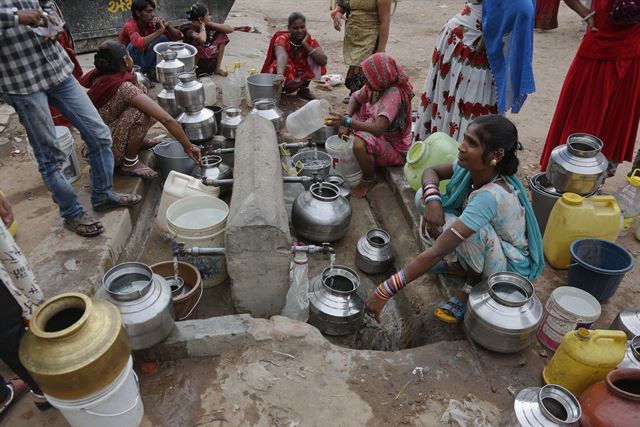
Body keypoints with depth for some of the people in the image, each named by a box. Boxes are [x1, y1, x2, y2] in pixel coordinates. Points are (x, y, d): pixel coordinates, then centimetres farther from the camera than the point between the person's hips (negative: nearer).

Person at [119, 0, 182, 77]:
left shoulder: (152, 23, -9)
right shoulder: (130, 25, -25)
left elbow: (178, 37, -8)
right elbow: (139, 44, -48)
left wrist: (167, 25, -27)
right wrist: (159, 30, -41)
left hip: (144, 59, 6)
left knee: (163, 38, -7)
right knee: (134, 45, -34)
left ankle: (152, 71, -3)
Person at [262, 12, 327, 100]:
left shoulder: (310, 41, -10)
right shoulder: (282, 39, -21)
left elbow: (323, 61, -26)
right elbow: (282, 56, -45)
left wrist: (305, 45, -28)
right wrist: (280, 75, -64)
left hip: (299, 77, 4)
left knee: (314, 57, -17)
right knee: (286, 64, -34)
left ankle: (304, 89, -1)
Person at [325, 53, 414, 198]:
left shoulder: (393, 95, -31)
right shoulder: (377, 85, -8)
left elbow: (378, 129, -42)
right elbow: (355, 98, 8)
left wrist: (347, 121, -45)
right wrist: (346, 119, -10)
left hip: (395, 148, -9)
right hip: (380, 137, 9)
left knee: (360, 144, -35)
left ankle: (369, 179, -6)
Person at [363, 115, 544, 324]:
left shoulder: (490, 196, -37)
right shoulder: (472, 166, -17)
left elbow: (437, 251, -41)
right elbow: (431, 171, -1)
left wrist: (385, 292, -40)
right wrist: (432, 200, -26)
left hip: (511, 266, -6)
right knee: (424, 195, -9)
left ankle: (473, 284, -8)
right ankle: (458, 263, 6)